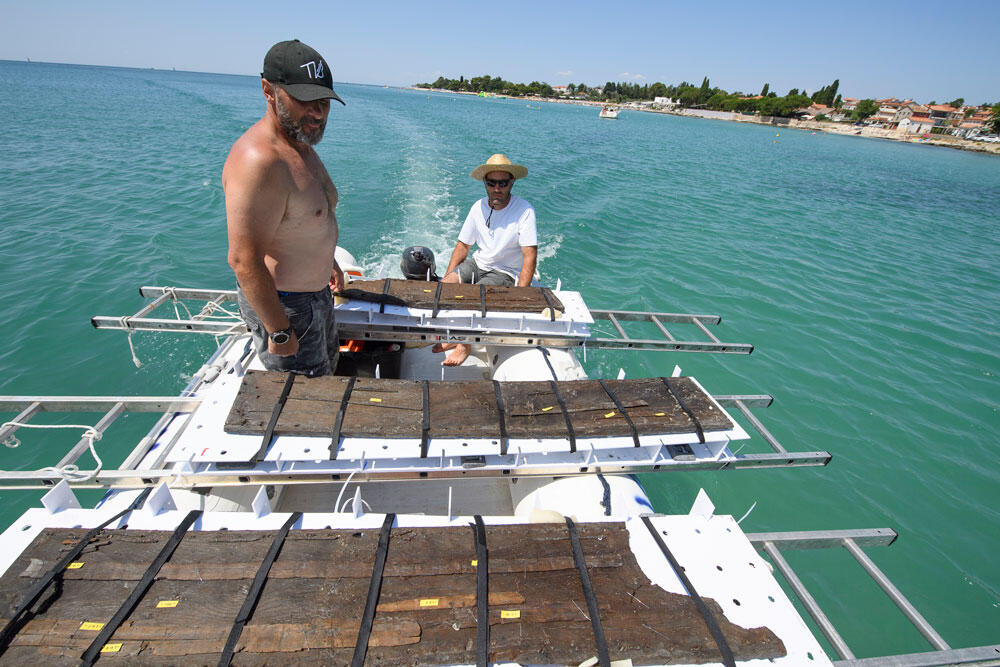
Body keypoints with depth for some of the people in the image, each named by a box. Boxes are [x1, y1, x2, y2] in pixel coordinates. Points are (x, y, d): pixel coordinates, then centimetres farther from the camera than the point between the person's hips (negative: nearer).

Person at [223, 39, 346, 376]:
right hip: (282, 305, -10)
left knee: (328, 371, 26)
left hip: (317, 292, 10)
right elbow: (244, 260, -31)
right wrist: (279, 332, -26)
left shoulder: (302, 145, 5)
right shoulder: (258, 161, -29)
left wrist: (328, 262, 28)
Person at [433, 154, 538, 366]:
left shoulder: (524, 211, -17)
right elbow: (463, 245, 8)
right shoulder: (479, 207, 0)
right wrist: (448, 277, -3)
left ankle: (465, 344, -8)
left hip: (506, 272, -5)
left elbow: (530, 256, -20)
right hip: (479, 263, 6)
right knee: (443, 286, -15)